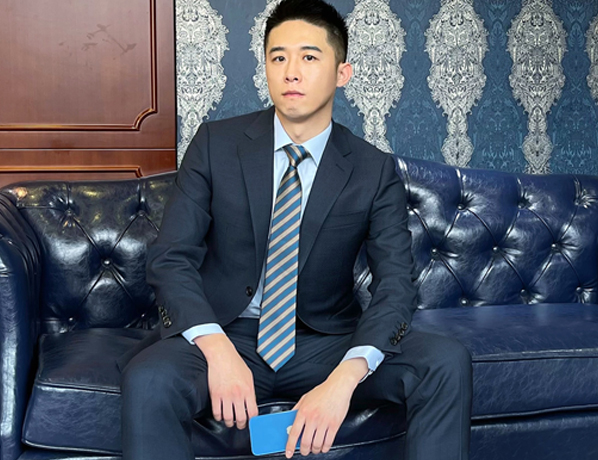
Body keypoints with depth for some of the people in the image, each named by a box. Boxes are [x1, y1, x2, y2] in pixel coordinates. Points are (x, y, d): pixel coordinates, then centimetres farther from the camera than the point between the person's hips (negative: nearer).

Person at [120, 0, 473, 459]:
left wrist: (344, 378, -30)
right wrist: (218, 349, -25)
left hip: (326, 343, 1)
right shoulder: (216, 144, -2)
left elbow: (396, 285, -10)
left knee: (448, 361, -23)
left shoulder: (375, 171, -2)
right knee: (147, 380, -34)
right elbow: (170, 258, -6)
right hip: (225, 335, -1)